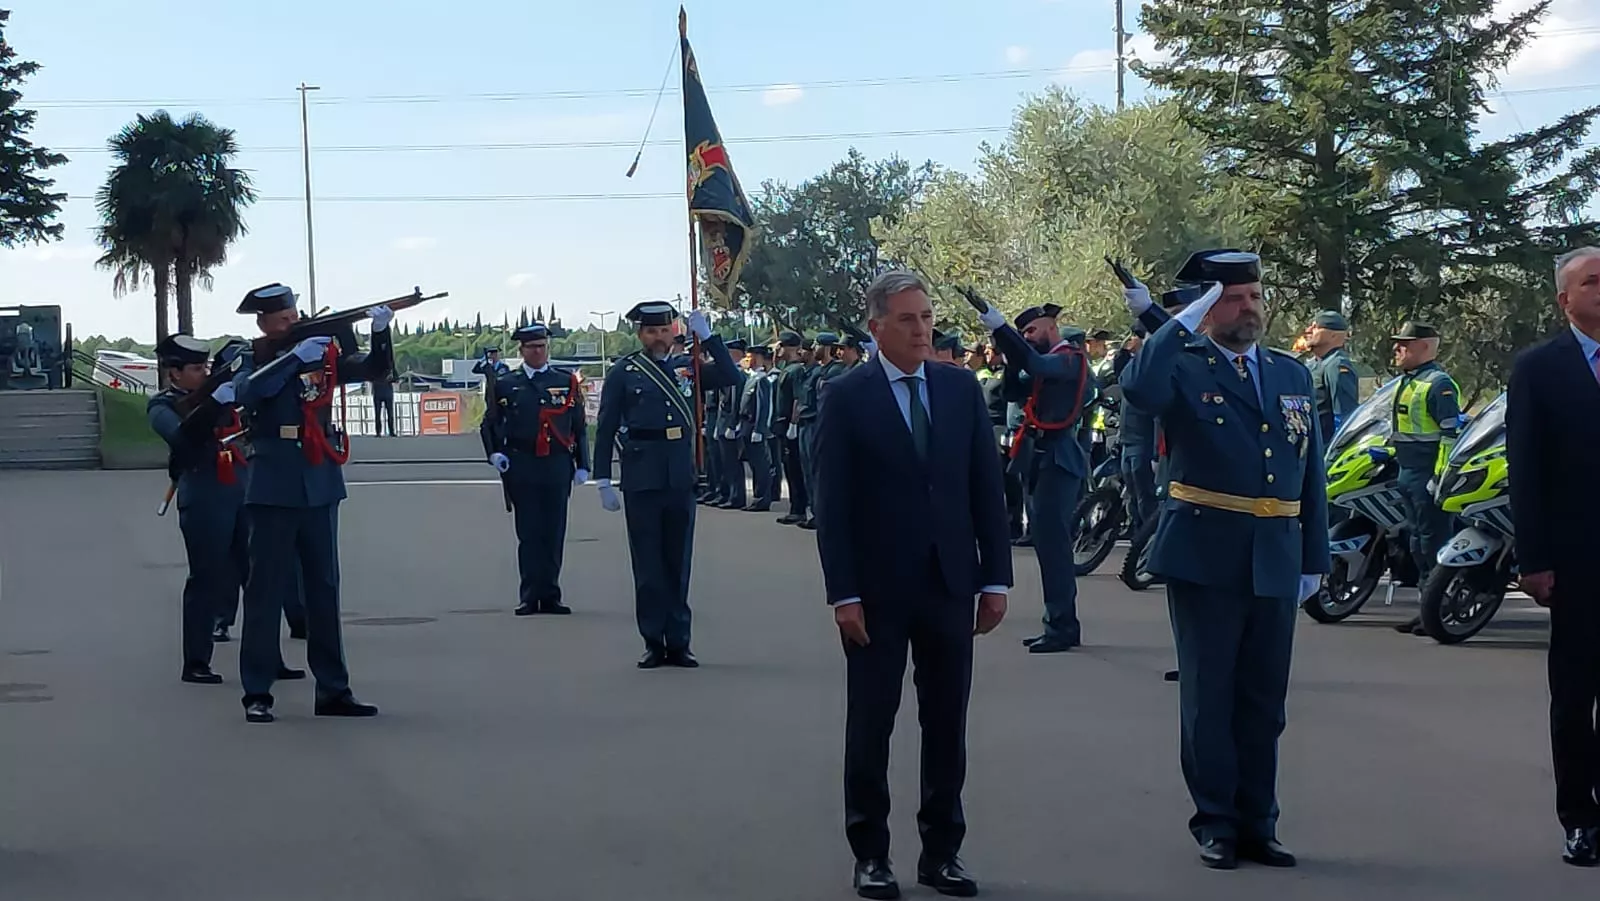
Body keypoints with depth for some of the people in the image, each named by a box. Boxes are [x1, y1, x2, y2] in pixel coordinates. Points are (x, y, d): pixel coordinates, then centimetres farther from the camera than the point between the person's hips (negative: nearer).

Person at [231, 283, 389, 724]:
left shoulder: (324, 352, 7)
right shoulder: (255, 361, 2)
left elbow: (375, 370, -4)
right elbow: (248, 392, -19)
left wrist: (381, 330, -21)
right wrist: (295, 356, -24)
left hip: (320, 487, 3)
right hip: (273, 489, -3)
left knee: (324, 587, 8)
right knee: (267, 589, -2)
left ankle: (333, 690, 14)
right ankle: (257, 694, 2)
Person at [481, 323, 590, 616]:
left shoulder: (567, 382, 9)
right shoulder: (506, 385, 7)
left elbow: (580, 427, 11)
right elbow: (489, 424, 13)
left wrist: (582, 465, 6)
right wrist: (494, 454, -2)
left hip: (558, 467, 1)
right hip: (521, 468, -1)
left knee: (554, 533, 2)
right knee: (528, 533, 0)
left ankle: (550, 596, 10)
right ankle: (529, 597, 5)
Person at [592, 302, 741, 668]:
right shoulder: (623, 373, 0)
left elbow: (731, 377, -1)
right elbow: (606, 429, 0)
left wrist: (706, 336, -7)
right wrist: (603, 481, -4)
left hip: (681, 480, 3)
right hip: (642, 481, -3)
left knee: (678, 563, 7)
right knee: (648, 565, 3)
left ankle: (678, 642, 13)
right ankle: (653, 642, 10)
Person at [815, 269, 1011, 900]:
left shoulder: (961, 389, 6)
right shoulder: (847, 397, -4)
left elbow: (987, 488, 7)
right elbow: (833, 504, -6)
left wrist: (995, 580, 2)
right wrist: (843, 594, -11)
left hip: (950, 584, 3)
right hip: (877, 588, -3)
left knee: (947, 724, 9)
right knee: (870, 726, 6)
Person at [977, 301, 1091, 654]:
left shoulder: (1071, 358, -8)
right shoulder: (1047, 363, 20)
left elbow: (1035, 364, -26)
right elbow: (1015, 391, 13)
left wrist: (999, 327, -30)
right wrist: (1011, 358, -2)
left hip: (1058, 458, -10)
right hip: (1039, 457, 10)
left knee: (1052, 536, -13)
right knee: (1046, 537, 10)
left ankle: (1063, 626, -13)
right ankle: (1058, 622, 14)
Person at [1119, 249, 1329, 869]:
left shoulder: (1294, 375, 12)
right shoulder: (1183, 366, -3)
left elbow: (1311, 473, 13)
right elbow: (1138, 390, -28)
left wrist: (1314, 558, 10)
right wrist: (1181, 321, -21)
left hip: (1275, 563, 4)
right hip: (1205, 558, -4)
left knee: (1263, 701, 10)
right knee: (1209, 698, 5)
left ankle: (1257, 824, 20)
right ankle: (1216, 824, 15)